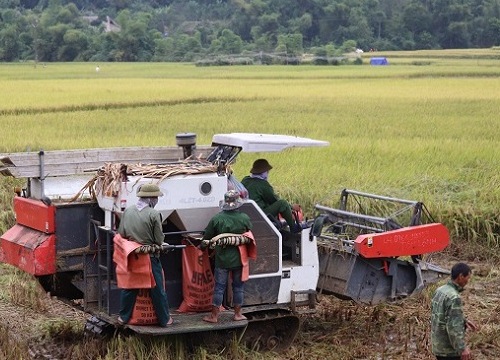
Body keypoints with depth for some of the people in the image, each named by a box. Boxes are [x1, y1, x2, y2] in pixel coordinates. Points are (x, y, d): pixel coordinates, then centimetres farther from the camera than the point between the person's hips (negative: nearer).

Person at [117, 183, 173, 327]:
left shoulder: (127, 211, -3)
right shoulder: (154, 214, -17)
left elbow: (121, 234, 1)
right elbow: (159, 240, -13)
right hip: (150, 257, -4)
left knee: (128, 287, 17)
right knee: (157, 290, 7)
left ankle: (124, 317, 25)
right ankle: (164, 319, 16)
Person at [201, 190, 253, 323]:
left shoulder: (217, 219, -10)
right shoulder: (244, 218, -8)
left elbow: (207, 236, 0)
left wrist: (203, 246, 19)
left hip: (222, 258, -1)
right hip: (239, 258, 1)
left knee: (219, 287, 4)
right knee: (238, 286, 13)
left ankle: (214, 315, 9)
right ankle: (238, 313, 19)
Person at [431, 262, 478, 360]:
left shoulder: (440, 291, 5)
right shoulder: (454, 297, -23)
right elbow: (453, 327, -26)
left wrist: (463, 321, 15)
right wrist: (462, 348, -24)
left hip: (438, 345, 9)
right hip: (449, 349, -9)